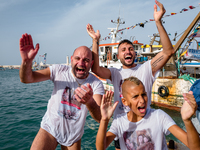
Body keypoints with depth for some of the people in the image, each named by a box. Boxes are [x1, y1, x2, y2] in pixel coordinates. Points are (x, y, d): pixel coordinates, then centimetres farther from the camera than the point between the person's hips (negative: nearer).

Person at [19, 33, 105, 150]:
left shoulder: (96, 84, -17)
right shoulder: (59, 71, -13)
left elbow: (100, 118, -29)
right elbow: (27, 78, -15)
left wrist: (90, 102, -52)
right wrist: (27, 61, -38)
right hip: (50, 127, 0)